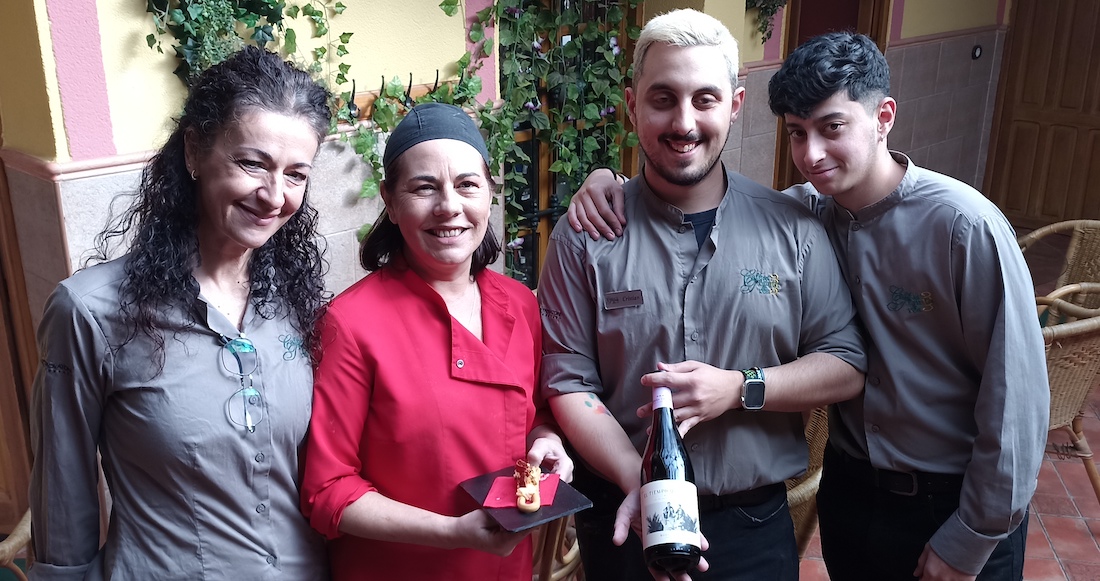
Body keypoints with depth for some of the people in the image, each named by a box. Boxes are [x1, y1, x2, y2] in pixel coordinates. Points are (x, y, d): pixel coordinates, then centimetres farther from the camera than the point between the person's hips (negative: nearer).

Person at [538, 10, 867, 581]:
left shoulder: (792, 228, -4)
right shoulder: (584, 237, -8)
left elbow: (847, 365, -1)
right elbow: (568, 383, -8)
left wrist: (739, 388, -16)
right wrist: (639, 484, -21)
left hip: (757, 521, 1)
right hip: (625, 516, -1)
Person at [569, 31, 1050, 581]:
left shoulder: (964, 226, -22)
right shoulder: (808, 209, -8)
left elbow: (1016, 395, -18)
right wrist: (613, 181, -20)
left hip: (952, 507, -4)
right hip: (849, 488, 4)